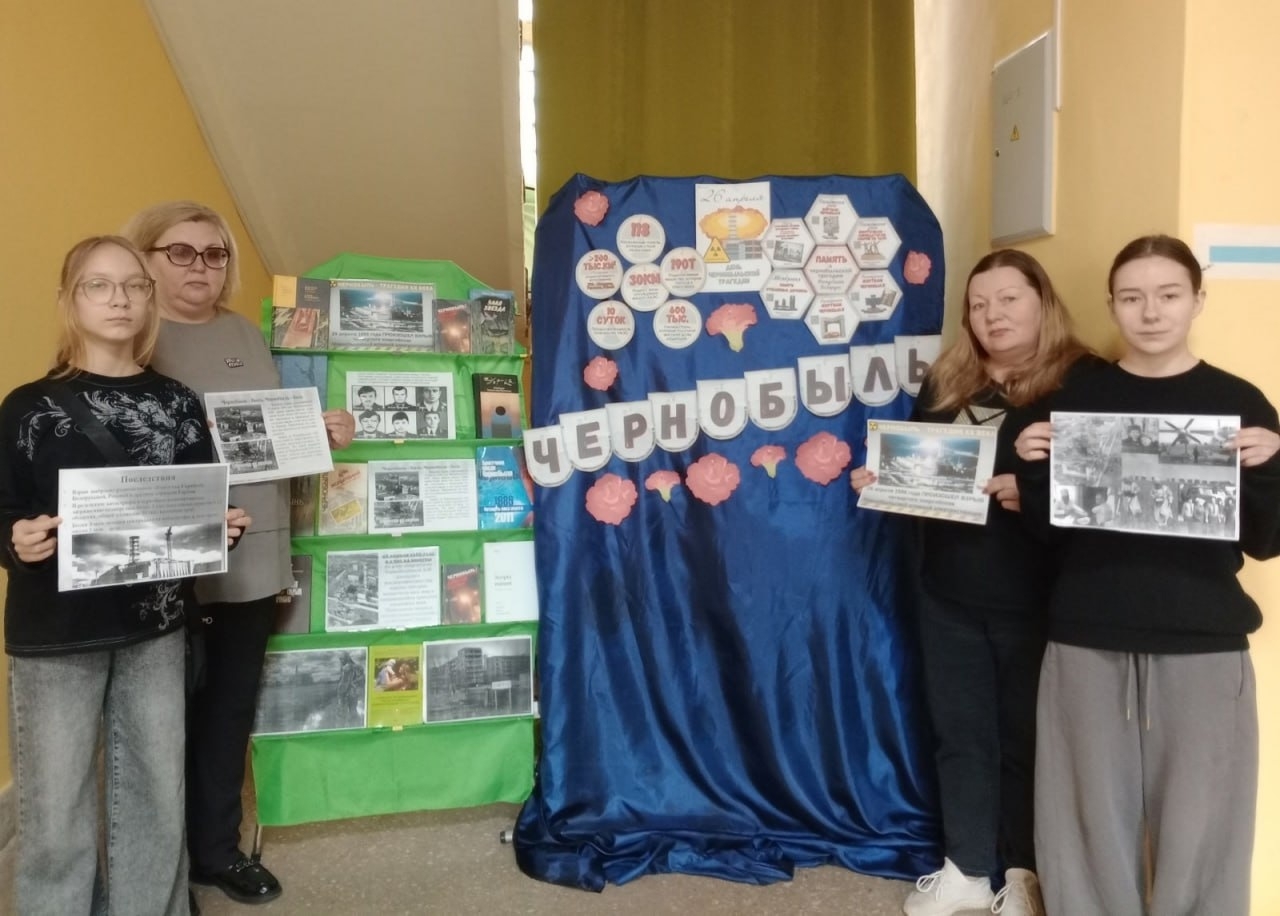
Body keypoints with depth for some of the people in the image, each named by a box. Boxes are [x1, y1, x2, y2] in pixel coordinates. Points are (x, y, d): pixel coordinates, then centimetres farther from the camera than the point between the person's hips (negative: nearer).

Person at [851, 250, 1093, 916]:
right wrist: (880, 481, -2)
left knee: (1028, 735, 11)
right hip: (949, 597, 4)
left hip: (1037, 599, -4)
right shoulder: (944, 382, 8)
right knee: (961, 733, 14)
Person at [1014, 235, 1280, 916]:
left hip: (1203, 649, 0)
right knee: (1093, 822, 9)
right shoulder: (1078, 398, 4)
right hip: (1087, 645, 1)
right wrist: (1033, 472, -14)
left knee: (1197, 825, 6)